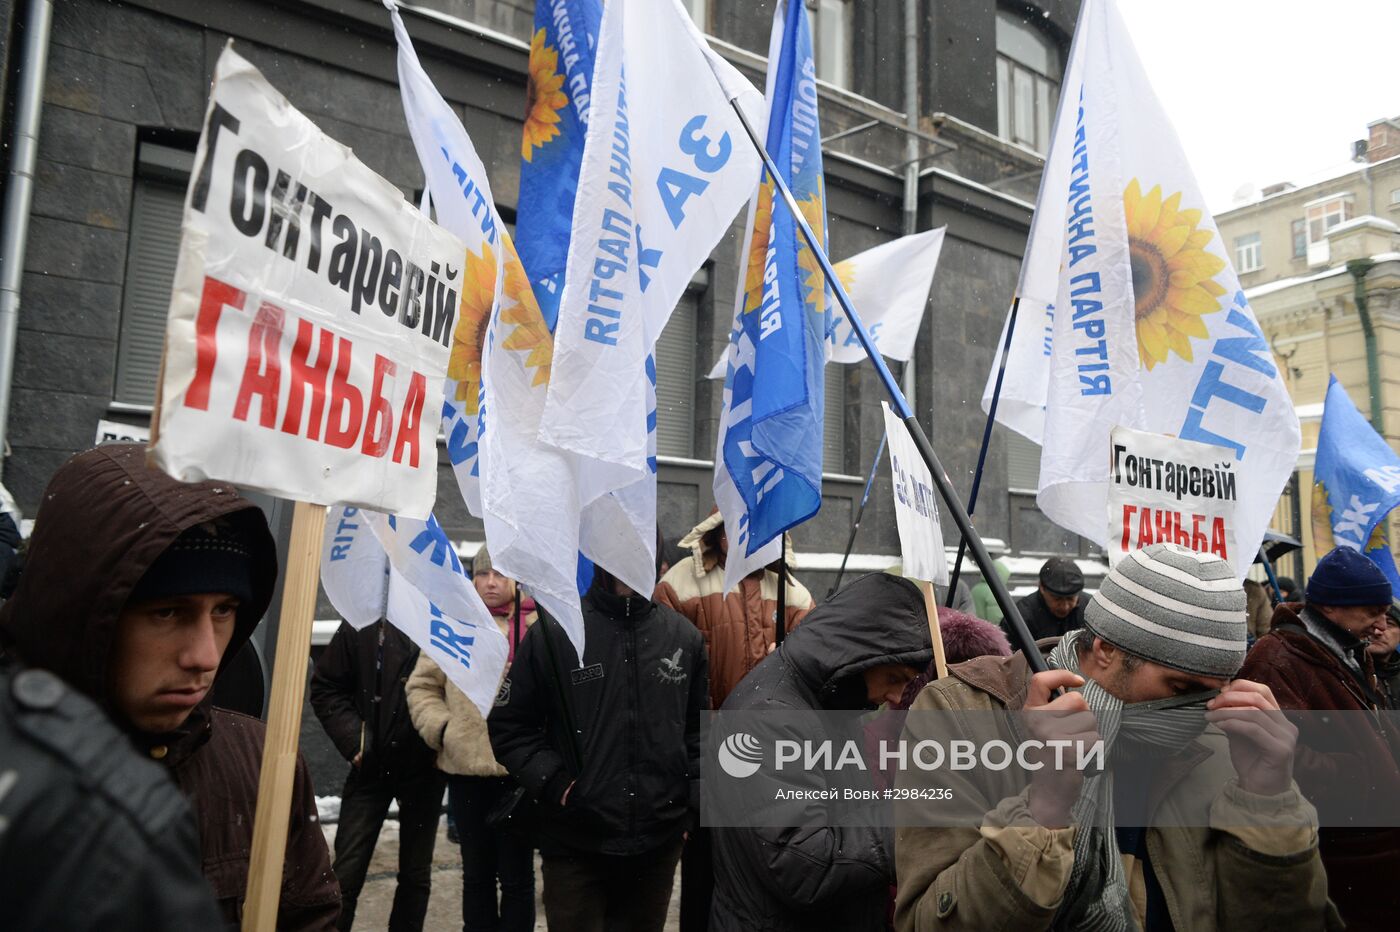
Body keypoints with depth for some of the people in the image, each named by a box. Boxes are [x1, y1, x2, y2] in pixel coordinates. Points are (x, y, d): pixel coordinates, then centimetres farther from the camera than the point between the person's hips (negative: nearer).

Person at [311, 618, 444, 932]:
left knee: (416, 874, 14)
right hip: (372, 765, 0)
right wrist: (353, 741, -10)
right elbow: (326, 688, -1)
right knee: (346, 874, 0)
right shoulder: (364, 624, -5)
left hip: (426, 768, 1)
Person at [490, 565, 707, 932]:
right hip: (575, 844, -3)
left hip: (659, 842, 3)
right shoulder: (553, 632, -7)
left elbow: (700, 729, 12)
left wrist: (696, 802, 4)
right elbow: (509, 725, -1)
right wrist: (552, 781, -11)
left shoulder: (685, 636, 3)